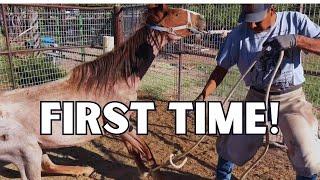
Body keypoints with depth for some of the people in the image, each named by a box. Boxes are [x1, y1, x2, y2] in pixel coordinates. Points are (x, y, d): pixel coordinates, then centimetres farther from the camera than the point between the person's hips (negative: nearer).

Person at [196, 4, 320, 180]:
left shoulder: (295, 20, -8)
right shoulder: (238, 33, -7)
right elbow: (222, 68, -3)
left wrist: (295, 40, -29)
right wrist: (203, 95, -13)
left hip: (291, 99, 0)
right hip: (257, 99, 1)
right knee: (234, 149, 5)